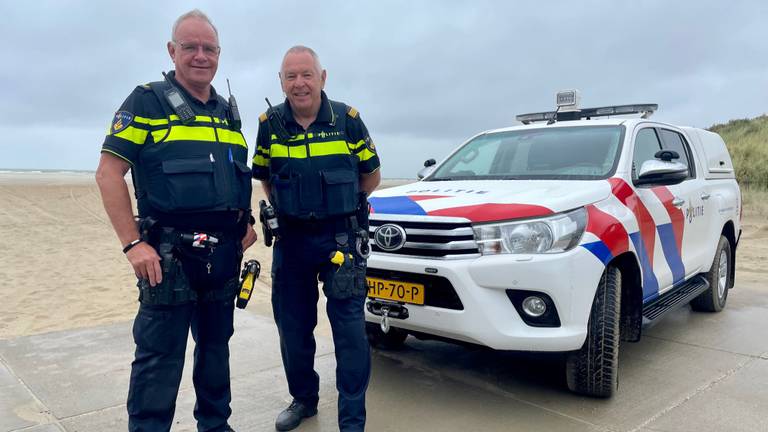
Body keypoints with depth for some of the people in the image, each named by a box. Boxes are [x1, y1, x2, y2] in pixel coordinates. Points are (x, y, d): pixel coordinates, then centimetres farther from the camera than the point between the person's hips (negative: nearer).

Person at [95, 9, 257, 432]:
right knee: (160, 355, -1)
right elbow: (109, 173, -9)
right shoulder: (147, 102, -5)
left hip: (223, 254, 6)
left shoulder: (227, 113, 14)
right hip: (170, 254, -6)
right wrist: (133, 244, -16)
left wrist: (245, 222, 8)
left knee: (216, 344, 17)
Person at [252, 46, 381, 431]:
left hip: (341, 236, -2)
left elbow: (371, 175, 7)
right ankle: (303, 399, 34)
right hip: (291, 239, 3)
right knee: (292, 326, 12)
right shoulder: (270, 124, 1)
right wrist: (286, 211, 8)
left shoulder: (347, 119, -4)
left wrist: (341, 204, 6)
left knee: (349, 327, -4)